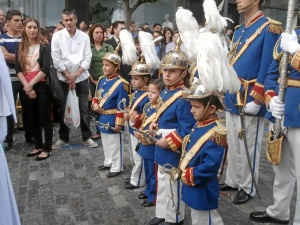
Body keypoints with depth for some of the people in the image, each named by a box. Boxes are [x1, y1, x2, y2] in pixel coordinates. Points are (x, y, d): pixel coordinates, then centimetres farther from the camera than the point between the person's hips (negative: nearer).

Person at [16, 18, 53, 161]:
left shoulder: (44, 46, -3)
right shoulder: (20, 47, 9)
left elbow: (45, 69, -13)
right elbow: (18, 69, 1)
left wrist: (31, 84, -15)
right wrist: (27, 86, -11)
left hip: (42, 86, -4)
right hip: (26, 87, 5)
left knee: (44, 118, 0)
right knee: (33, 119, 12)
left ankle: (47, 149, 10)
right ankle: (38, 146, 24)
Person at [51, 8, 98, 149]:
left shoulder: (84, 36, 1)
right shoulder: (57, 36, -2)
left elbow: (87, 58, -3)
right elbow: (56, 59, -6)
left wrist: (75, 75, -12)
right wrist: (68, 76, -10)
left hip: (81, 78, 0)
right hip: (64, 78, 0)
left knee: (83, 108, 5)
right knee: (63, 109, 6)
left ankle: (87, 137, 16)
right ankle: (63, 138, 19)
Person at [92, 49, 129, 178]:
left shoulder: (120, 84, -20)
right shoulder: (102, 80, 4)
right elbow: (97, 96, 17)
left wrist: (119, 123, -20)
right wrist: (95, 104, -5)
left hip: (113, 119, -8)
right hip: (103, 118, 8)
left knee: (115, 144, 6)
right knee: (105, 143, 22)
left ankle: (116, 168, 20)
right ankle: (108, 163, 40)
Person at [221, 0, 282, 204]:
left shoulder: (269, 28, -10)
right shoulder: (239, 30, 14)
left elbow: (267, 68, -16)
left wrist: (256, 99, -18)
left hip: (250, 100, -7)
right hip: (232, 97, 8)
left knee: (248, 146, 5)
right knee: (233, 145, 16)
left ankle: (248, 188, 21)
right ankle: (233, 181, 32)